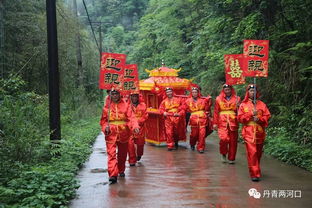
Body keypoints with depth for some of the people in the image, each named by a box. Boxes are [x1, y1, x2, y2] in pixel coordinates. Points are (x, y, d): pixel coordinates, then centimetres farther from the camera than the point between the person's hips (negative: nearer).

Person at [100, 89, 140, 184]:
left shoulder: (126, 105, 2)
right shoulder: (107, 106, 6)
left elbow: (131, 117, -7)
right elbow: (103, 120, 9)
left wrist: (135, 126, -24)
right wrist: (105, 127, -11)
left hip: (123, 133, 1)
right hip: (111, 133, -1)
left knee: (122, 154, 15)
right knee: (111, 154, -11)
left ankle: (121, 171, 35)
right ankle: (113, 175, -15)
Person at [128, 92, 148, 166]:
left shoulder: (142, 105, 4)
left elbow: (145, 116, 2)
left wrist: (139, 121, -10)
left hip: (140, 127, 2)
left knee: (140, 143, 12)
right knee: (130, 144, -10)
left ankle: (139, 155, 43)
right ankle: (132, 160, 2)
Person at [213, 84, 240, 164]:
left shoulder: (236, 98, 9)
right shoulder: (219, 99, 9)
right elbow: (216, 112, 9)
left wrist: (237, 105, -13)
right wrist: (215, 123, 4)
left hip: (233, 122, 1)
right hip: (222, 122, -1)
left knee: (233, 141, 3)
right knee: (224, 138, -16)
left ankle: (231, 158, 17)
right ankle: (223, 154, 10)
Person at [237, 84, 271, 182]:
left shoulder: (262, 104, 9)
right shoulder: (243, 105, 6)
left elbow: (267, 116, 5)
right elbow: (240, 118, -2)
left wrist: (259, 119, -14)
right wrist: (251, 114, -13)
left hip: (260, 132, 3)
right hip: (249, 132, -2)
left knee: (258, 153, 11)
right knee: (252, 153, -11)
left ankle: (256, 170, 30)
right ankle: (255, 174, -9)